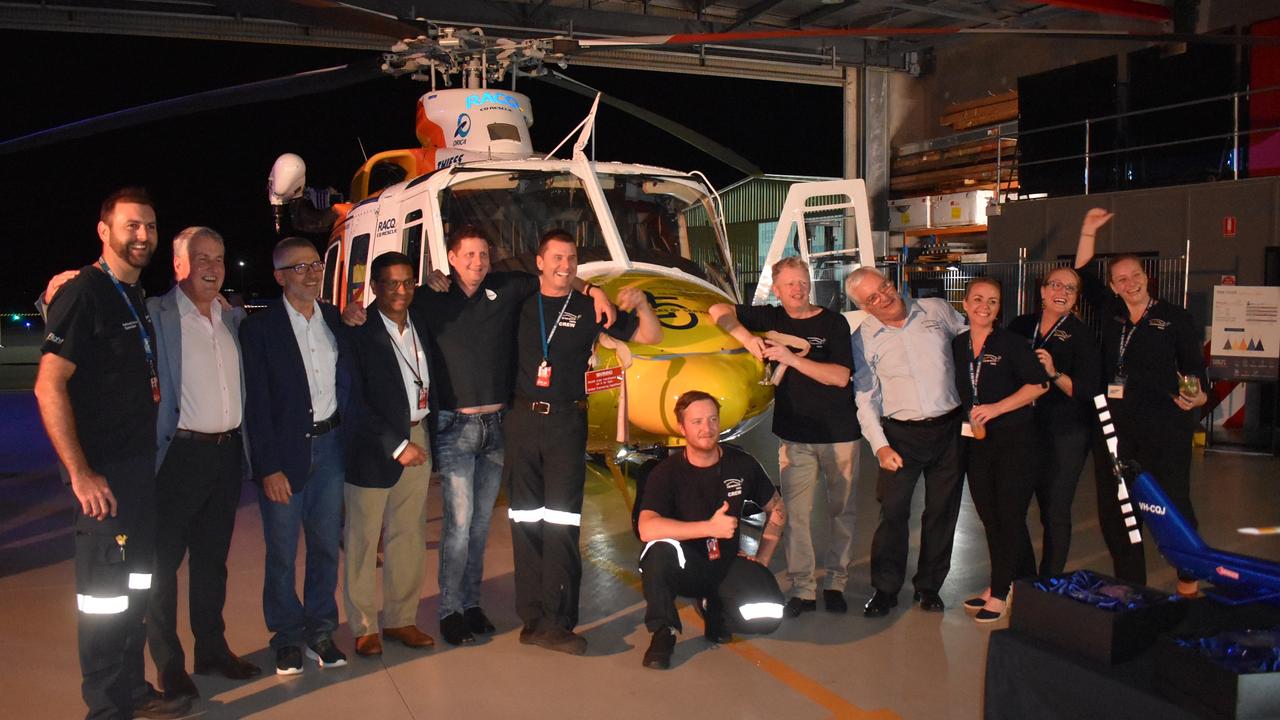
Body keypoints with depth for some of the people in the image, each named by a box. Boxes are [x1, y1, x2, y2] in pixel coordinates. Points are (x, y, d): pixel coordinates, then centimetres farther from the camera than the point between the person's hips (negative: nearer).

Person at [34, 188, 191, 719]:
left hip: (140, 466, 9)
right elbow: (49, 386, -20)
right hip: (104, 474, -9)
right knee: (104, 593, 1)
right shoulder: (84, 294, -14)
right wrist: (80, 473, -22)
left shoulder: (136, 299, 14)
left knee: (135, 586, 18)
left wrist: (153, 388, 10)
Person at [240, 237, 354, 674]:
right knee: (282, 553, 5)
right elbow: (256, 404, -9)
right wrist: (269, 468, -12)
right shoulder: (259, 328, -6)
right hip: (284, 453, -4)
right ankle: (287, 639, 21)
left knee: (327, 545, 11)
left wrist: (349, 445, 2)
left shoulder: (337, 321, 7)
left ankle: (320, 631, 26)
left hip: (330, 446, 4)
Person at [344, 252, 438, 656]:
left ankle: (401, 619, 23)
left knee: (409, 536, 11)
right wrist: (396, 445, -15)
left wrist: (426, 438, 5)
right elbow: (354, 402, -14)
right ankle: (364, 627, 16)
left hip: (417, 442, 6)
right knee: (364, 539, 4)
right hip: (372, 450, -6)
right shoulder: (359, 332, -11)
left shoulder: (422, 324, 9)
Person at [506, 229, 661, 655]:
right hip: (522, 419, 2)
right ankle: (534, 617, 14)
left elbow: (650, 337, 6)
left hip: (566, 423, -2)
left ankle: (556, 622, -3)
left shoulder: (588, 308, 6)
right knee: (526, 521, 5)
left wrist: (641, 304, -10)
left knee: (561, 523, -6)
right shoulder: (519, 304, 8)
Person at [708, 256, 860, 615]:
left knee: (842, 510, 8)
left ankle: (836, 582, 23)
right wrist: (746, 336, -18)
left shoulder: (833, 322, -5)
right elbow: (719, 311, -1)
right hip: (794, 436, 1)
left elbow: (840, 377, -16)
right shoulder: (771, 319, 3)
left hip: (840, 434, -1)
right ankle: (802, 589, 9)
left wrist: (792, 358, -23)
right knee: (795, 513, 0)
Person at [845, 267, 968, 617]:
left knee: (942, 511, 9)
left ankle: (929, 586, 24)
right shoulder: (864, 338, -2)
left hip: (950, 428, 2)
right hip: (901, 434, -2)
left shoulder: (936, 310, 2)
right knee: (893, 512, -3)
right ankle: (885, 589, 12)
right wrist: (880, 446, -12)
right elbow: (865, 399, -2)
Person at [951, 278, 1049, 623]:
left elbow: (1039, 384, -12)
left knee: (1009, 517, -1)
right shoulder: (957, 345, 7)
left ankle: (1001, 592, 10)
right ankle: (1022, 583, 26)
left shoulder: (1010, 343, -8)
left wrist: (997, 408, -18)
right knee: (989, 517, 10)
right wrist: (966, 418, 6)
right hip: (976, 442, 6)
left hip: (1015, 441, -5)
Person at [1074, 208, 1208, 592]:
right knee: (1114, 508, 7)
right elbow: (1082, 275, 18)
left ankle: (1188, 579, 23)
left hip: (1163, 425, -4)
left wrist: (1195, 397, -18)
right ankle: (1130, 586, 20)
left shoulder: (1175, 317, 1)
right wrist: (1089, 231, 14)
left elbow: (1195, 367, 1)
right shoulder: (1110, 312, 11)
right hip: (1113, 424, 4)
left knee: (1172, 502, 1)